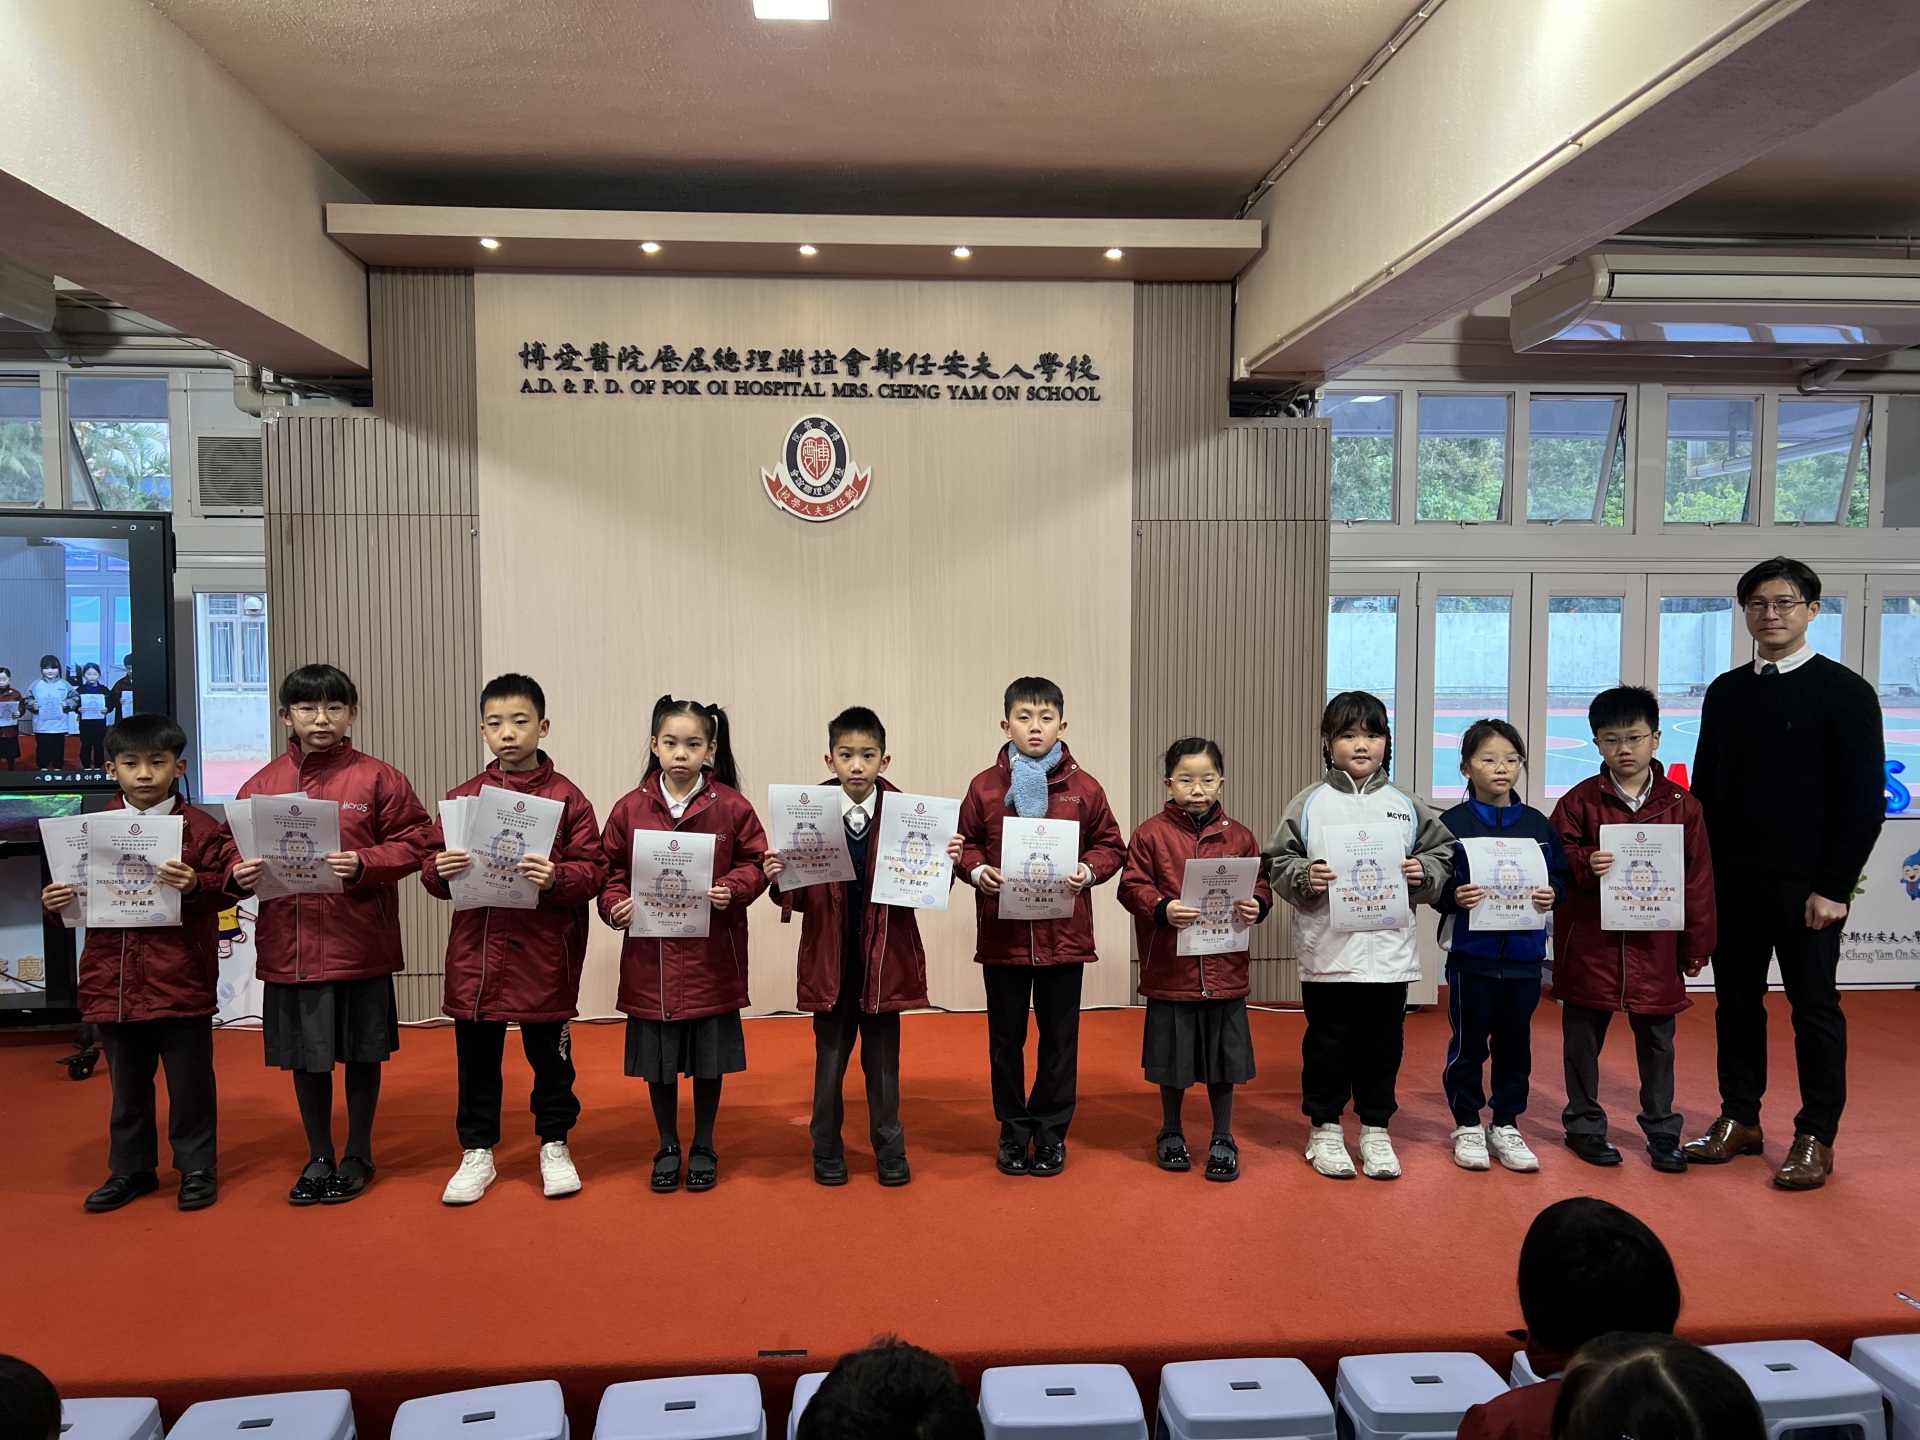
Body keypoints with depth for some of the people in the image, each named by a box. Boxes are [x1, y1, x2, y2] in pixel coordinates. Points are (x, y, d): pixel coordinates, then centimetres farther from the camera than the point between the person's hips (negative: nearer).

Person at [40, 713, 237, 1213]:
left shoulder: (199, 827, -5)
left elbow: (226, 882, -10)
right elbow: (79, 894, 14)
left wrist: (195, 886, -29)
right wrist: (57, 901, -6)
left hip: (180, 980, -4)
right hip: (113, 981, 4)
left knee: (189, 1080, 7)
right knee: (127, 1083, 17)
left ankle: (196, 1167, 21)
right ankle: (130, 1169, 31)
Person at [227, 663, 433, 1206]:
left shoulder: (377, 778, -3)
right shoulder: (262, 785, 5)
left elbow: (410, 845, -5)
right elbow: (239, 854, 11)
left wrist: (362, 864, -20)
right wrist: (239, 875, -11)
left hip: (360, 944, -2)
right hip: (288, 948, 3)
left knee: (362, 1053, 10)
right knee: (304, 1055, 14)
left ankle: (357, 1155, 29)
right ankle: (318, 1157, 33)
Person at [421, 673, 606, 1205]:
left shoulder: (566, 797, -4)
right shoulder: (463, 797, 5)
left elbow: (593, 870, -7)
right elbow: (432, 865, 7)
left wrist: (556, 877, -25)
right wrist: (440, 871, -15)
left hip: (545, 955, -2)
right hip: (476, 952, 2)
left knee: (550, 1056, 11)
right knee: (476, 1057, 12)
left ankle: (554, 1146, 29)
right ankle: (477, 1152, 27)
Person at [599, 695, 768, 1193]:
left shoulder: (732, 807, -5)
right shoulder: (630, 808, -1)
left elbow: (755, 864, 0)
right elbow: (611, 871, 6)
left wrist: (732, 889, -18)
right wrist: (614, 904, -13)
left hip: (712, 956, -1)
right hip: (651, 956, 1)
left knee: (709, 1060, 11)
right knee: (657, 1060, 12)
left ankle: (704, 1148, 30)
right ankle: (667, 1148, 31)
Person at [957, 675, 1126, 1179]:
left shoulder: (1083, 788, -1)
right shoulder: (984, 786, 0)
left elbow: (1111, 846, 5)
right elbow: (965, 844, 7)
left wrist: (1089, 871, -14)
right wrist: (977, 870, -13)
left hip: (1064, 935, 0)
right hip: (1001, 935, 1)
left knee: (1059, 1039, 9)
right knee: (1005, 1039, 11)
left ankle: (1051, 1132, 25)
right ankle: (1013, 1131, 27)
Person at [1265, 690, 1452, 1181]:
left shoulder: (1407, 805, 6)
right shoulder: (1310, 803, 0)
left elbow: (1442, 855, 10)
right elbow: (1278, 862, -1)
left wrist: (1423, 873, -9)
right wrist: (1304, 877, -19)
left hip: (1391, 951, 2)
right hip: (1327, 952, -2)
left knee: (1383, 1044, 12)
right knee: (1327, 1044, 9)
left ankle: (1375, 1129, 28)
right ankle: (1324, 1128, 24)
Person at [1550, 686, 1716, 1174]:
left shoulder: (1681, 805, 1)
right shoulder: (1580, 801, -2)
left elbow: (1698, 880, 3)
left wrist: (1696, 945, 3)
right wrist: (1585, 864, -21)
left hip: (1656, 946, 1)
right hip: (1589, 944, -1)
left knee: (1657, 1040, 11)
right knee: (1583, 1036, 9)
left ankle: (1661, 1129, 25)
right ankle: (1584, 1124, 24)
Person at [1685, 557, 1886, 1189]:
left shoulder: (1845, 691, -4)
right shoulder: (1725, 692, 10)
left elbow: (1865, 799, -7)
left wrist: (1833, 887, -12)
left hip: (1807, 884, -4)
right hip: (1732, 878, 5)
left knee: (1814, 1005, 3)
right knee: (1736, 998, 10)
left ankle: (1816, 1139, 14)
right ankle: (1740, 1120, 23)